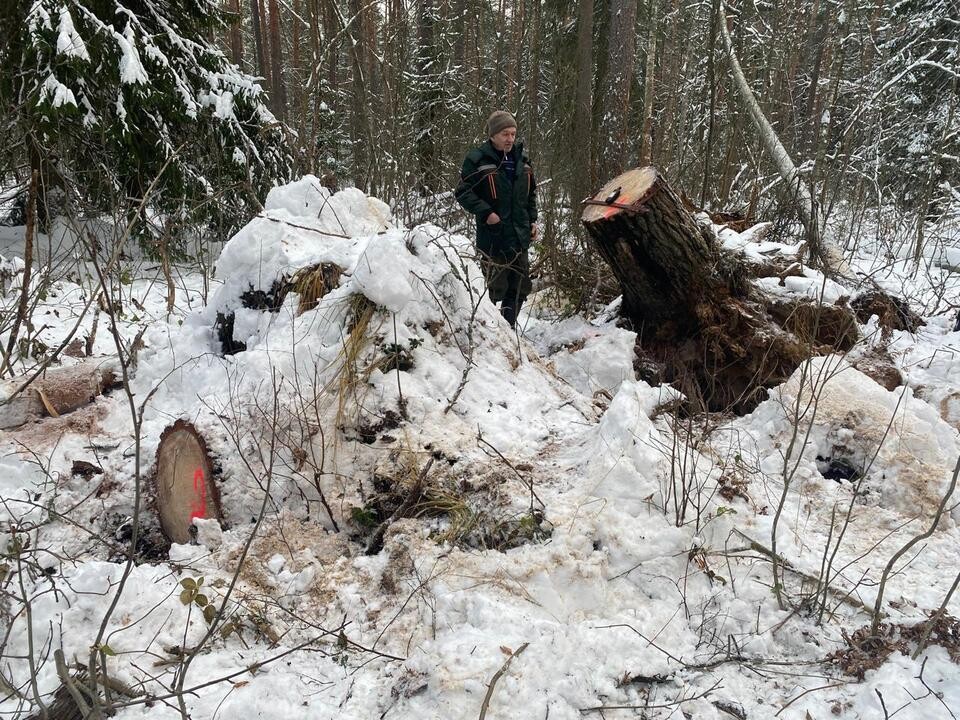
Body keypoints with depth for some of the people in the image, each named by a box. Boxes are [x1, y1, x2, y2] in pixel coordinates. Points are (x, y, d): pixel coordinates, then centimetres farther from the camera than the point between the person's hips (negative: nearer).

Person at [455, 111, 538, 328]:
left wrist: (532, 220, 13)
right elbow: (463, 193, -7)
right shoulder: (477, 160, -7)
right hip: (493, 237, -6)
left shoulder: (521, 160, 13)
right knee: (495, 289, -5)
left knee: (520, 288, 10)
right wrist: (485, 212, -17)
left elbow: (531, 194, 23)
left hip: (520, 237, 6)